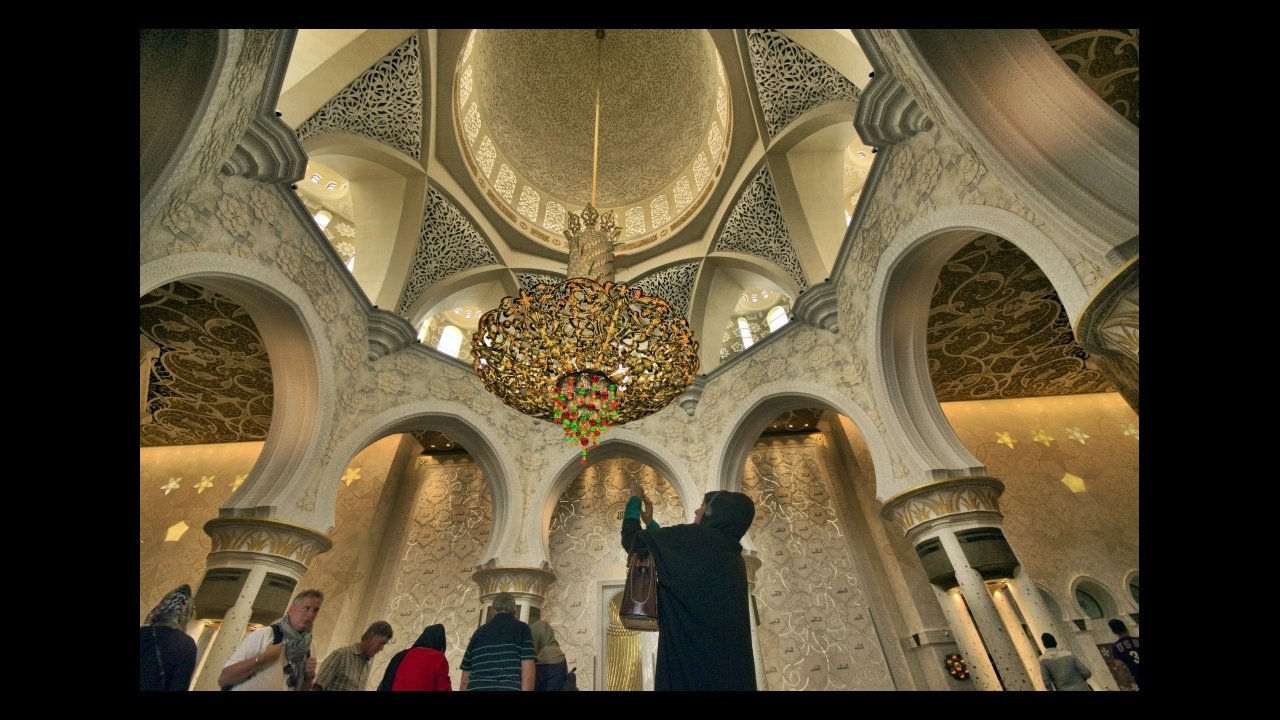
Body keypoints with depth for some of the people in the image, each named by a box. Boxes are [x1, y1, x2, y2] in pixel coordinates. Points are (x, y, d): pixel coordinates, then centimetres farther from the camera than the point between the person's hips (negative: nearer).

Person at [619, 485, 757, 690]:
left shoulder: (694, 538, -12)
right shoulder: (733, 558, 13)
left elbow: (631, 540, -5)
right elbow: (672, 553, 27)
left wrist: (635, 500, 11)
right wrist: (650, 522, 32)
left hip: (690, 665, -8)